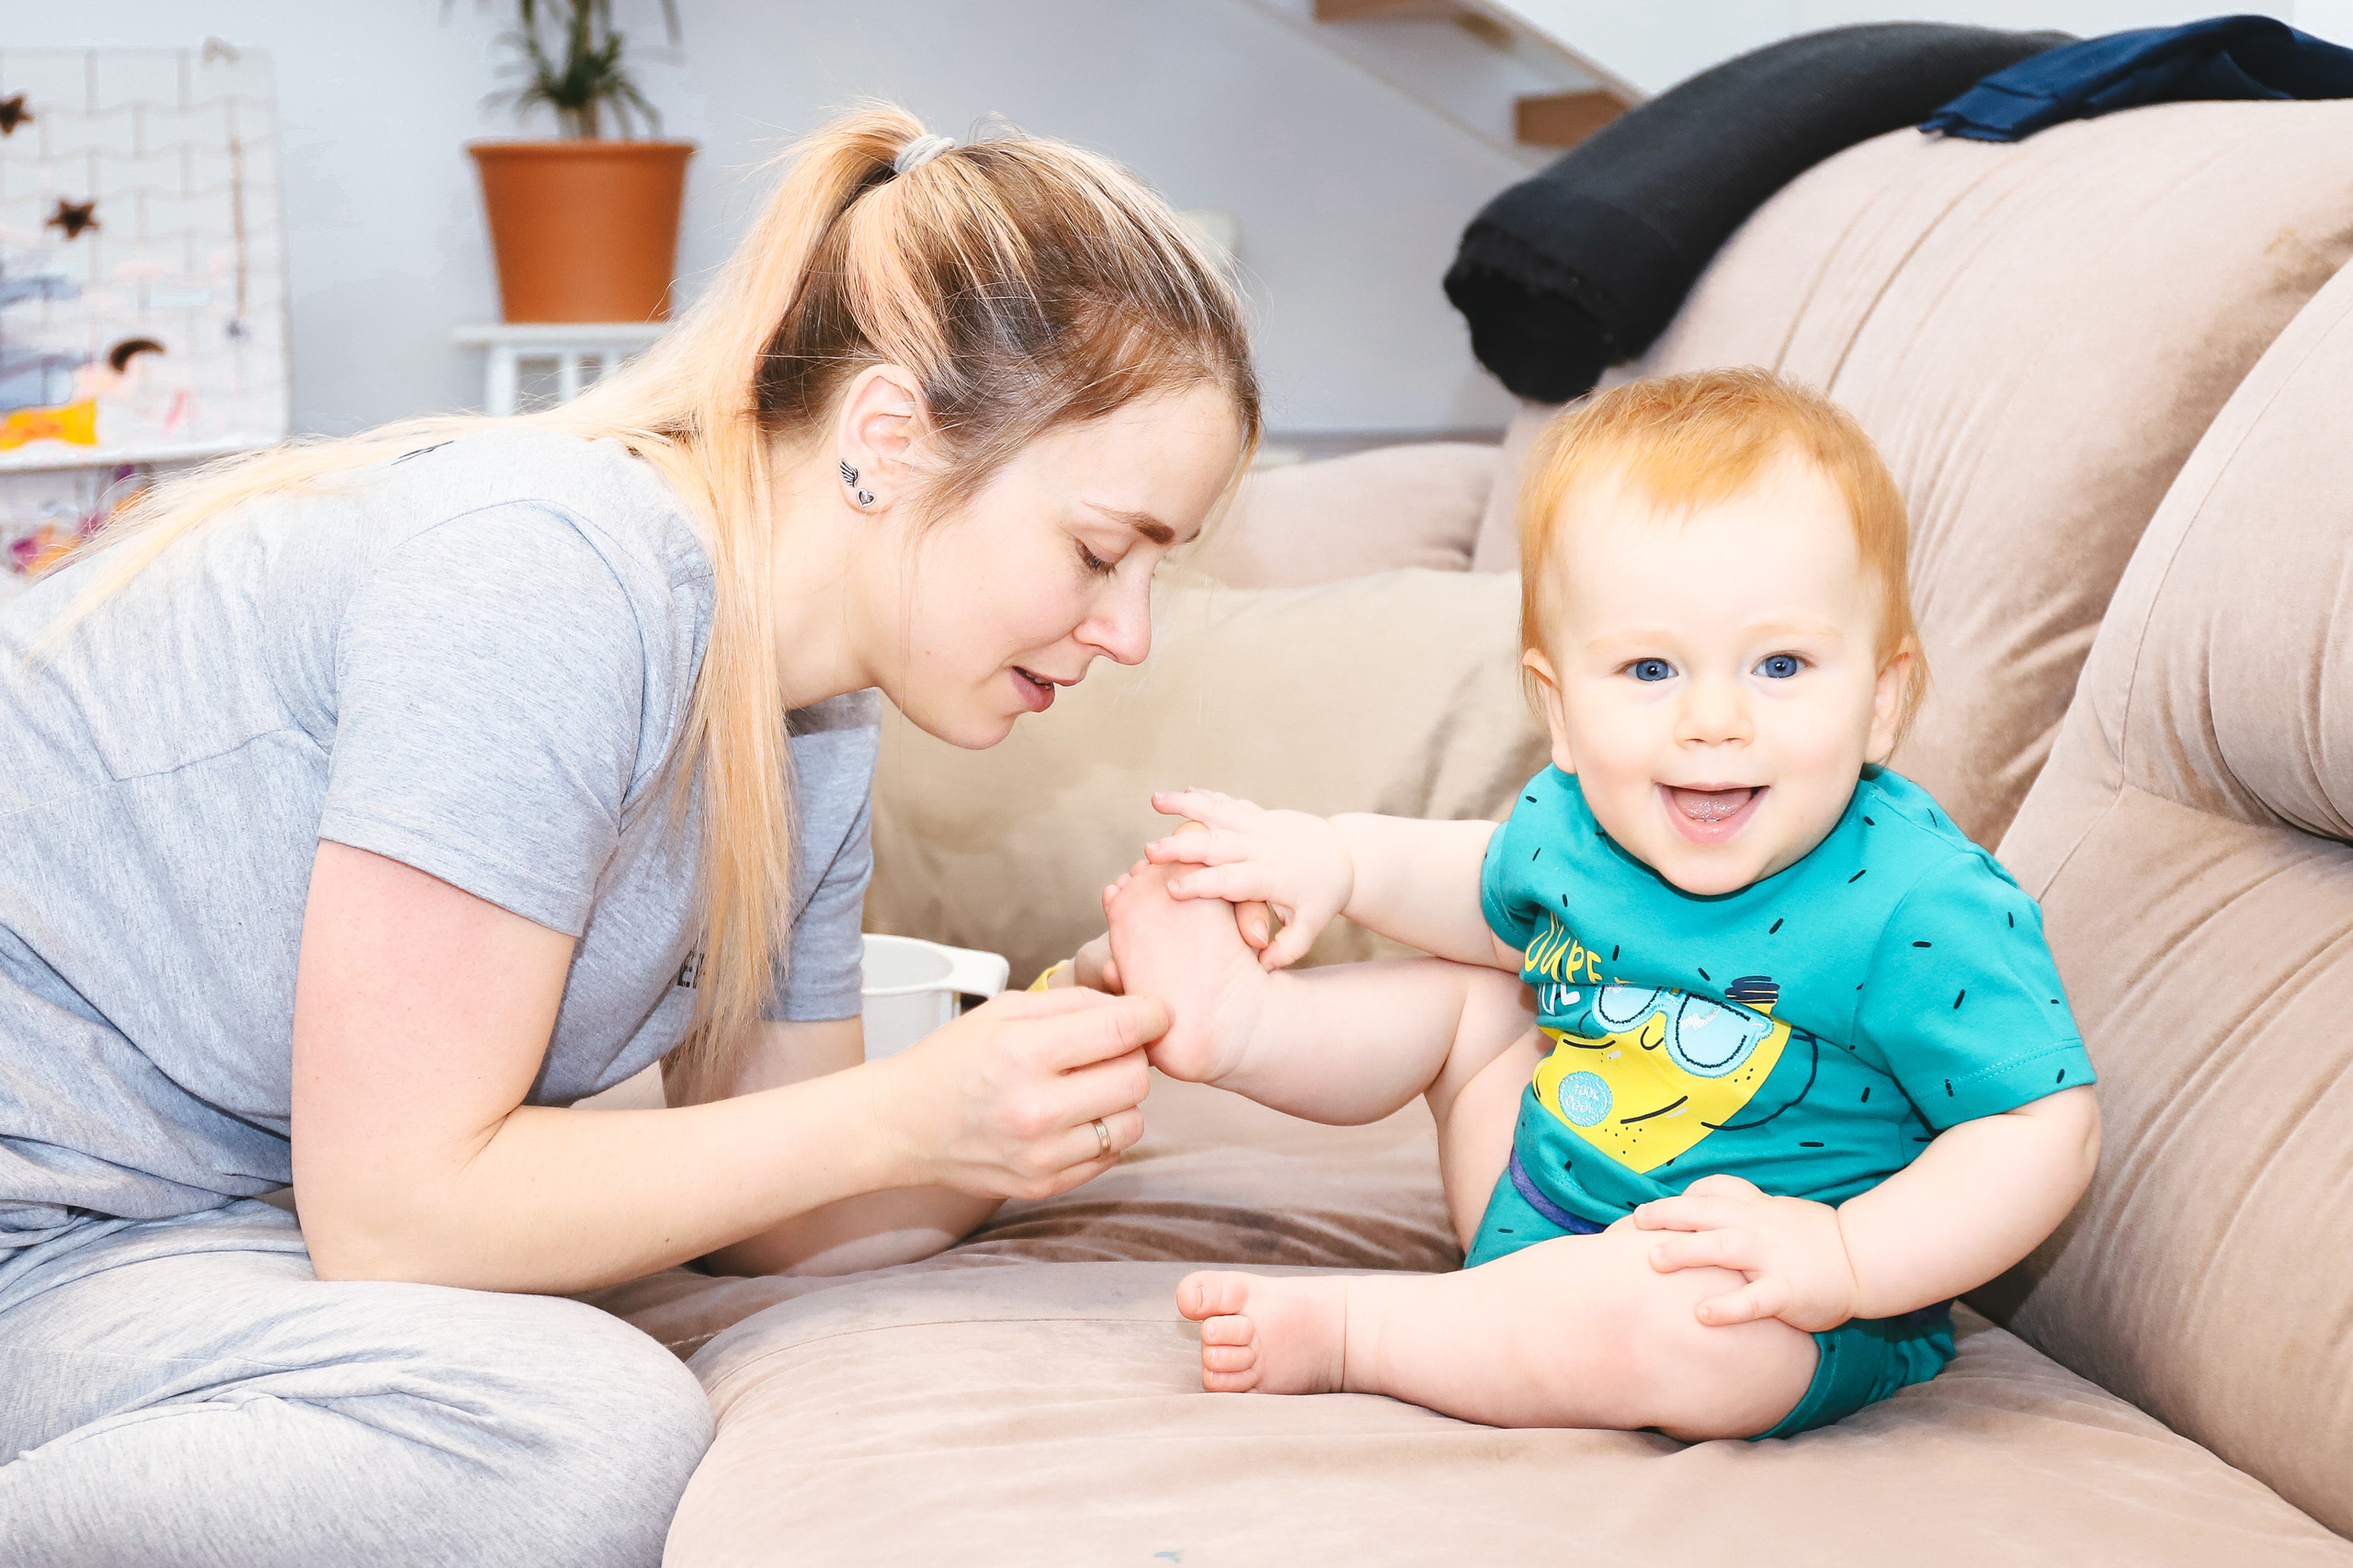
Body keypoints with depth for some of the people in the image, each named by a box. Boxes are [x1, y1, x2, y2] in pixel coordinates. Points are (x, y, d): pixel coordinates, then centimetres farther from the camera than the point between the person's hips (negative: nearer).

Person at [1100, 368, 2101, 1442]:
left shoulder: (1918, 912, -27)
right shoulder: (1572, 822, -5)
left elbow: (2046, 1130, -24)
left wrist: (1845, 1258, -35)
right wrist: (1338, 859, 10)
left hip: (1778, 1320, -7)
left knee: (1667, 1323, -38)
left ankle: (1342, 1331, -20)